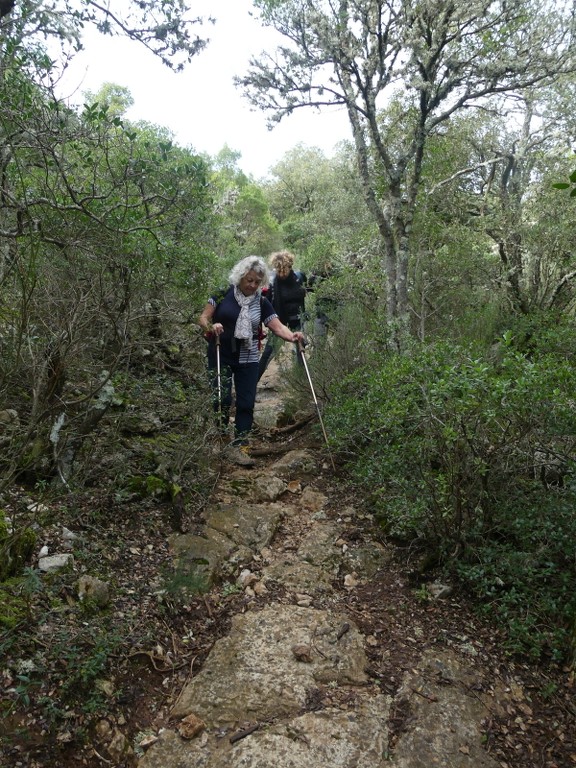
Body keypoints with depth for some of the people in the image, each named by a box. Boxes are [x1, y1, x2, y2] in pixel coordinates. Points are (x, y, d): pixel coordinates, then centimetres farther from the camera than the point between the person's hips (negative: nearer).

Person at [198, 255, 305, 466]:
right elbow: (202, 318, -5)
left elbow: (278, 326, -8)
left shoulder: (262, 303, 2)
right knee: (222, 399, -3)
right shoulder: (223, 294, -5)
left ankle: (238, 446, 7)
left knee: (246, 403, -1)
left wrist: (292, 336, -29)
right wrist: (211, 326, -27)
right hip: (220, 356, -2)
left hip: (247, 359, 2)